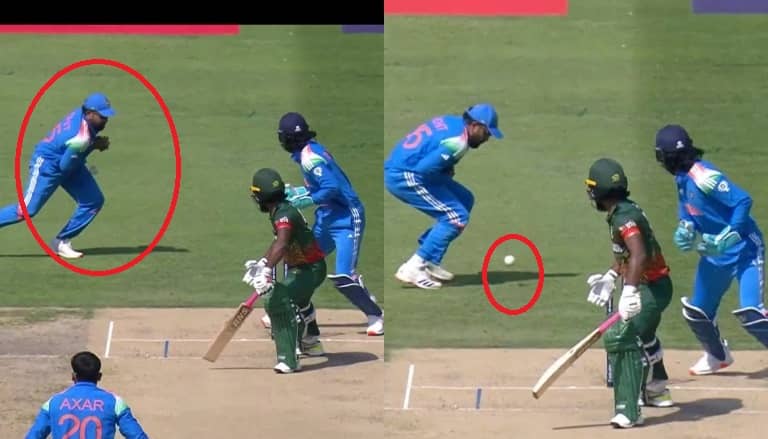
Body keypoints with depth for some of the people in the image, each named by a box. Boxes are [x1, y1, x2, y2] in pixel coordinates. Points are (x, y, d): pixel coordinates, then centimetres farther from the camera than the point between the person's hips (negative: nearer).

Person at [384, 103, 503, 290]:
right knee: (457, 216, -10)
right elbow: (423, 169, -25)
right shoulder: (457, 141, -19)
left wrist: (445, 173, 5)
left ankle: (430, 262, 17)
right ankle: (413, 269, -11)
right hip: (405, 177, -10)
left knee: (465, 200, 17)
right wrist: (446, 175, -5)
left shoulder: (450, 121, 11)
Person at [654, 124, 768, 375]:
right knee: (697, 312, 16)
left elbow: (743, 201, -30)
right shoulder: (682, 178, 3)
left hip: (744, 249, -10)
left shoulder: (703, 177, -25)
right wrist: (684, 230, -8)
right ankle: (718, 355, 40)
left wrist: (726, 239, -32)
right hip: (715, 253, 10)